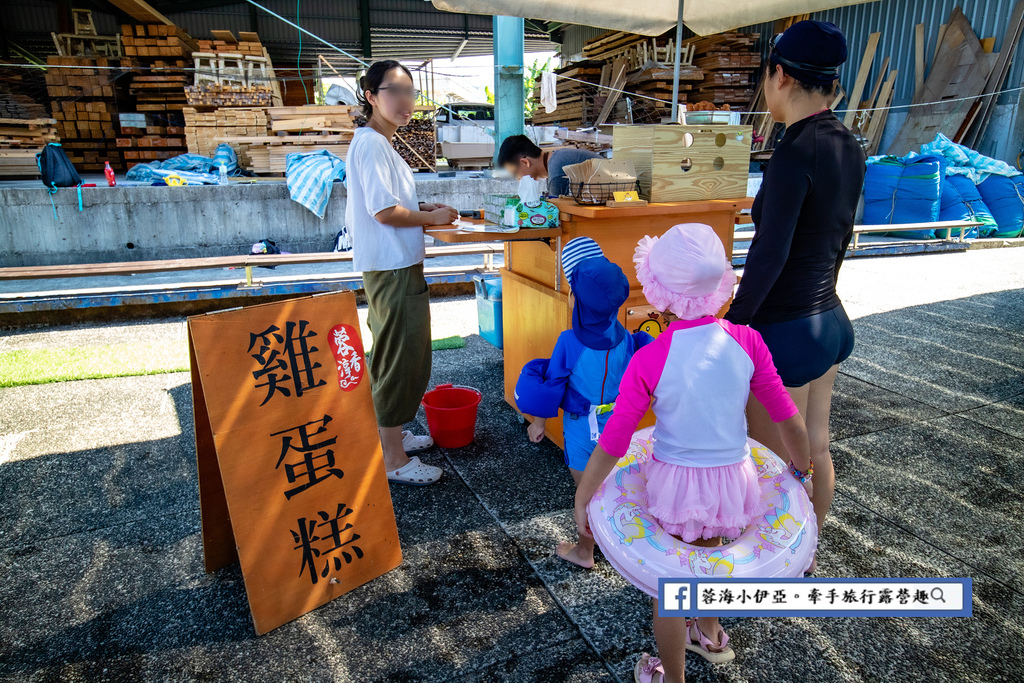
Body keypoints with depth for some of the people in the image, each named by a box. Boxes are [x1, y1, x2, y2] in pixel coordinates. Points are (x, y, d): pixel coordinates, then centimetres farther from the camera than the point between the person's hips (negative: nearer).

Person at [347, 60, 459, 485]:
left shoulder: (378, 143, 17)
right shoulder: (371, 143, -15)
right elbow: (385, 211, -21)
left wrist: (423, 210, 11)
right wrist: (432, 218, -8)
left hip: (396, 266, 11)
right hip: (392, 269, -11)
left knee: (393, 357, 19)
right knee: (400, 360, -5)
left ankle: (390, 435, 34)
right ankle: (393, 460, 5)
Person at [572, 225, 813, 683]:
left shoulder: (648, 361, -21)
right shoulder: (746, 342, -12)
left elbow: (612, 444, -16)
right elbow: (788, 419, -2)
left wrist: (581, 500, -2)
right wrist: (800, 470, 16)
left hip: (676, 484, -4)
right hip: (733, 478, 4)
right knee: (707, 556, 32)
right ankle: (709, 635, 59)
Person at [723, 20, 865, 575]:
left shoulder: (794, 153, -22)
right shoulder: (848, 147, 4)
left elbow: (770, 255, -23)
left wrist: (732, 325, -14)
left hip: (782, 333, -9)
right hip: (828, 321, 9)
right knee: (814, 450, 22)